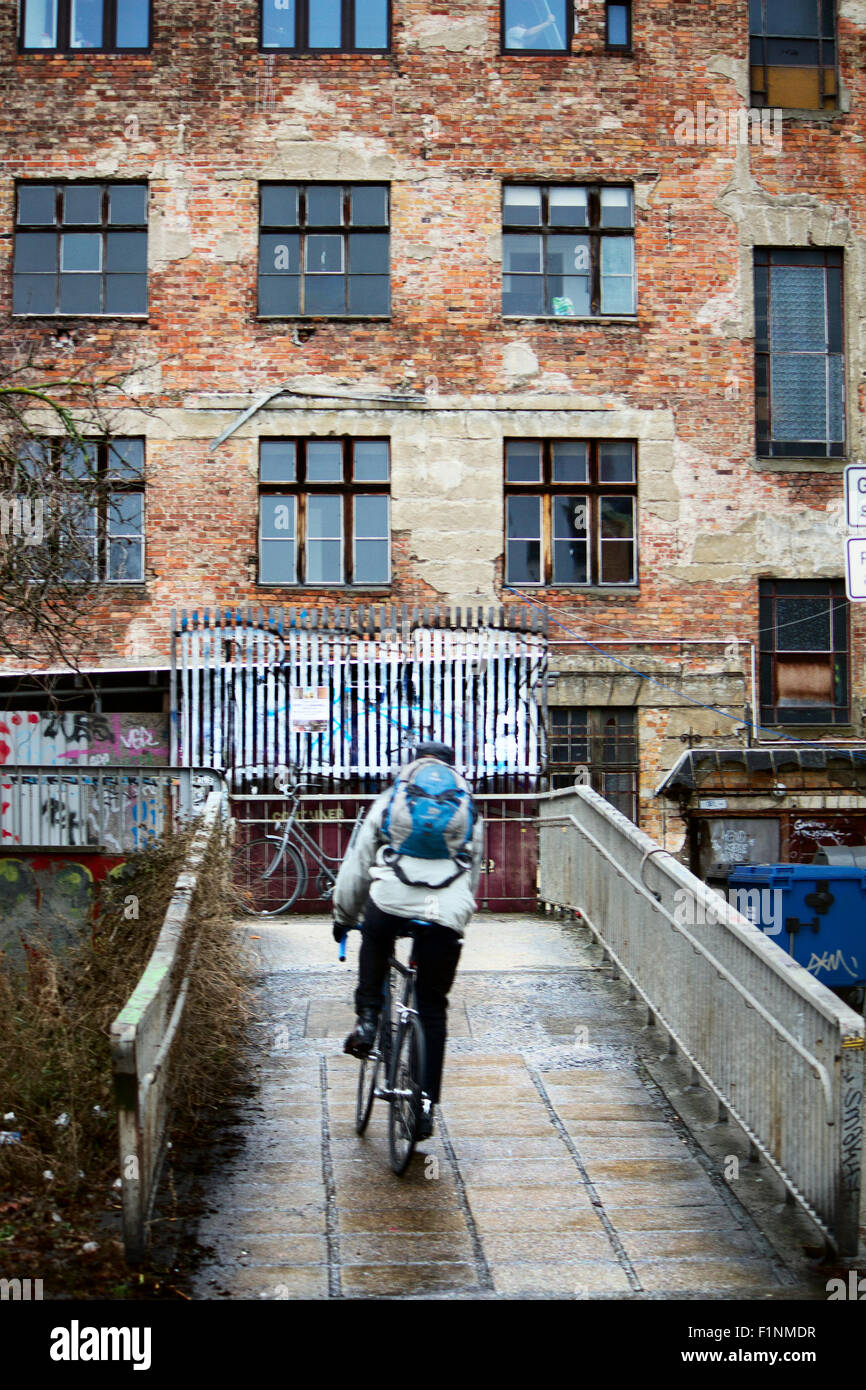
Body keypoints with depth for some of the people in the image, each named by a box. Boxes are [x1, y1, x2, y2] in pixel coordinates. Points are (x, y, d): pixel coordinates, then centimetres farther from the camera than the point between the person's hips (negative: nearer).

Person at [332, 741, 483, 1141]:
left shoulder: (388, 801, 22)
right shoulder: (468, 808, 26)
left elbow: (355, 865, 24)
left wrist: (343, 917, 37)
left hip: (391, 904, -1)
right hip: (447, 915, 1)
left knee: (375, 938, 37)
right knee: (433, 1010, 15)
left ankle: (367, 1019, 23)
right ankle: (426, 1108, 14)